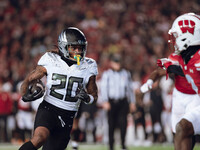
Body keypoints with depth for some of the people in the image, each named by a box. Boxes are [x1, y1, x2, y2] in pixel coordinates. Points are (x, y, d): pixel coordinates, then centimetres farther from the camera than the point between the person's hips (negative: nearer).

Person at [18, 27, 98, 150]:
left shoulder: (87, 68, 5)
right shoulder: (51, 62, -2)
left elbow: (94, 96, 14)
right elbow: (29, 80, 6)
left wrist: (86, 98, -10)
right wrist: (25, 95, -15)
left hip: (67, 117, 3)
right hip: (48, 109, -3)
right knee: (40, 137, -31)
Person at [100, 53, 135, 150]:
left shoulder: (126, 74, 12)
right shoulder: (107, 74, 2)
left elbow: (129, 88, 18)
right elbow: (103, 88, -4)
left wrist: (132, 101, 15)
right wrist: (105, 101, -15)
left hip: (123, 102, 2)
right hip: (112, 102, -2)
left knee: (123, 122, -13)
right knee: (112, 125, 2)